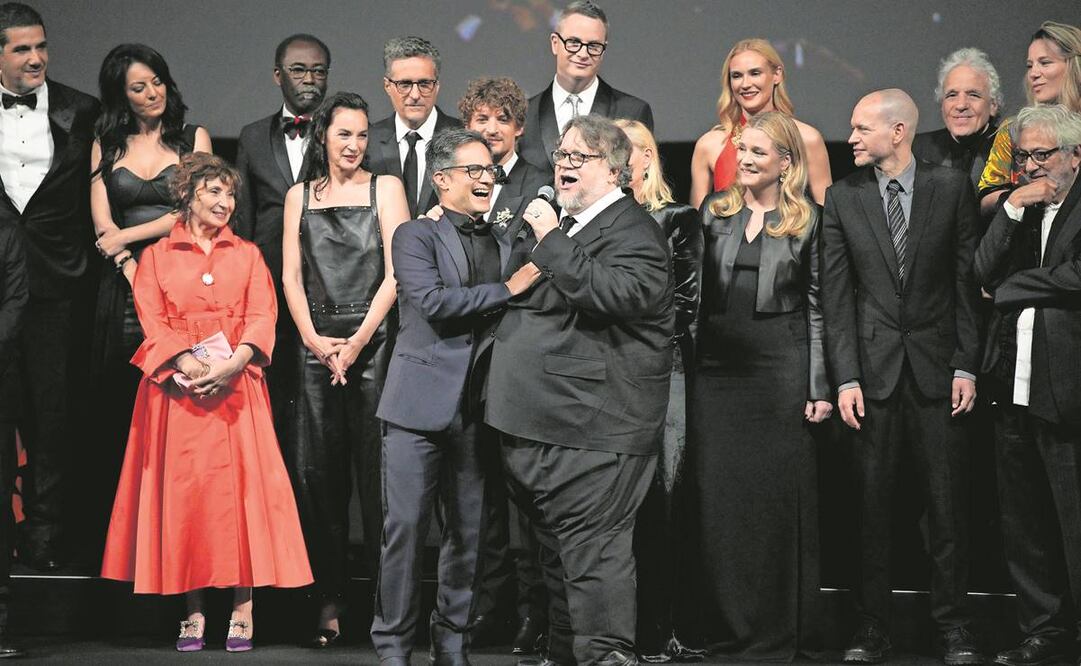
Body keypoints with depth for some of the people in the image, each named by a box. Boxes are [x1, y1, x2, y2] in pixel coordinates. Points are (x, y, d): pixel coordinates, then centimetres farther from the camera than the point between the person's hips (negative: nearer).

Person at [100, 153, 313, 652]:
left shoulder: (247, 255, 15)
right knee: (184, 486, -3)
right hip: (179, 387, -1)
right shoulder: (156, 257, 11)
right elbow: (153, 324, 0)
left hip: (237, 385, 1)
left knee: (242, 485, -6)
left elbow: (262, 317, 3)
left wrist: (232, 363, -14)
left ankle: (242, 610, -4)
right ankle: (193, 612, 0)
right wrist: (190, 365, -16)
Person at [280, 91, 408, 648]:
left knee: (377, 461, -7)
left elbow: (395, 272, -1)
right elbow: (291, 276, 9)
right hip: (316, 343, 3)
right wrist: (315, 339, -5)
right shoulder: (300, 196, 15)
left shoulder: (385, 188, 6)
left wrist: (358, 340, -10)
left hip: (373, 339, -3)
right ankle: (330, 601, 6)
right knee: (320, 468, 1)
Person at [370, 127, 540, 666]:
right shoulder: (415, 236, 2)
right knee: (406, 527, -4)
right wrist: (505, 289, -13)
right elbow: (432, 301, -14)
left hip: (476, 411, 4)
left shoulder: (508, 244, 15)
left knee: (468, 532, 8)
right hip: (421, 404, -4)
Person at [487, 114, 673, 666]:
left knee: (592, 549, -11)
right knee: (558, 553, 16)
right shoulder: (556, 222, 21)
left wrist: (551, 241, -20)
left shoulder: (633, 230, -7)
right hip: (534, 423, 10)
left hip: (590, 429, -9)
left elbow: (615, 294, -27)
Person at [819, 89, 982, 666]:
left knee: (947, 504, 3)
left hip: (937, 370, -1)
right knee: (872, 505, 4)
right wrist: (845, 378, -5)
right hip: (873, 371, 1)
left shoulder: (952, 188, 2)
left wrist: (966, 366, -2)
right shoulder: (842, 198, 4)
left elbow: (968, 282, 3)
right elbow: (836, 295, 2)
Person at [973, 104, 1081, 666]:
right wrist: (1012, 209, -6)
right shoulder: (1017, 209, 15)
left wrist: (1011, 289, -3)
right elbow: (984, 273, 5)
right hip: (1014, 388, 7)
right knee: (1024, 526, 14)